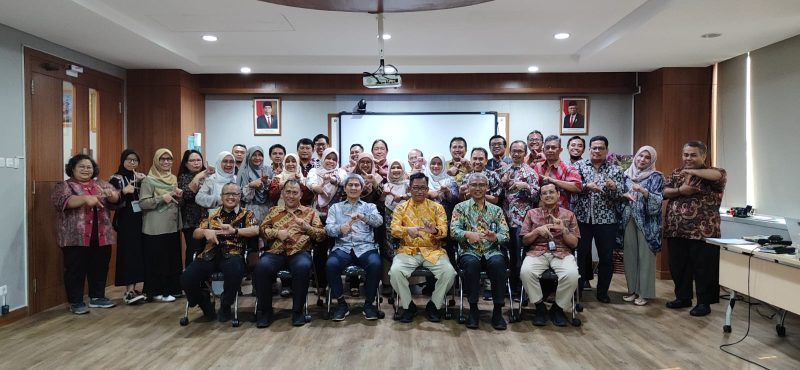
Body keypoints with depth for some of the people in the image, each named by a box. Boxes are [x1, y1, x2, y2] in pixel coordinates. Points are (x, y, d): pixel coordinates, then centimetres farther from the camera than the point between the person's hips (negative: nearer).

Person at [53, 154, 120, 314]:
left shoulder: (101, 184, 13)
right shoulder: (64, 186, 1)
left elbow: (116, 197, -1)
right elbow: (63, 201, -17)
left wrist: (111, 194, -25)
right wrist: (85, 198, -31)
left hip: (101, 237, 4)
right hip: (75, 238, -4)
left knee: (99, 268, 11)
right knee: (76, 270, 3)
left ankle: (97, 297, 24)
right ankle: (76, 302, 12)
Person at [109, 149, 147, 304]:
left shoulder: (140, 177, 14)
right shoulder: (116, 179, -3)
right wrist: (124, 192, -26)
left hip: (140, 220, 6)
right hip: (125, 221, -6)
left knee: (138, 252, 6)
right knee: (128, 252, -8)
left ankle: (133, 289, 15)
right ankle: (129, 291, -7)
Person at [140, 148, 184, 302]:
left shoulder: (173, 179, 13)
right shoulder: (149, 180, -7)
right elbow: (142, 203, -14)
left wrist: (179, 196, 0)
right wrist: (161, 198, -22)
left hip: (173, 226, 7)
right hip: (156, 229, -6)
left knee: (173, 259, 10)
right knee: (157, 259, -2)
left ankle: (172, 288, 20)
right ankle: (157, 291, 7)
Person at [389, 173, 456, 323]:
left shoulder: (437, 207, 10)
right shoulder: (401, 207, 10)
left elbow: (444, 230, -1)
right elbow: (394, 229, -4)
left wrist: (435, 231, -26)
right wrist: (408, 230, -26)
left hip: (433, 250, 0)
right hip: (408, 250, 0)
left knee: (449, 271, -27)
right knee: (395, 271, -30)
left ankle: (434, 305, -2)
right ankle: (408, 305, -4)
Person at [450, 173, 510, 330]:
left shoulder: (496, 209, 15)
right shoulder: (460, 207, 11)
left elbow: (505, 235, 5)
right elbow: (453, 230, -4)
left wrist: (495, 236, -19)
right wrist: (468, 234, -25)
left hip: (491, 251, 1)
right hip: (469, 251, -1)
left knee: (498, 262, -33)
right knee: (471, 263, -35)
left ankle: (498, 310, -20)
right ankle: (473, 309, -19)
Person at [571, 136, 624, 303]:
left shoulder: (615, 169, 6)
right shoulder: (580, 165, 6)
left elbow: (620, 196, 0)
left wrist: (613, 187, -21)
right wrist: (587, 186, -22)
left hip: (606, 219, 1)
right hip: (582, 217, 0)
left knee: (606, 257, 6)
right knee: (581, 254, 6)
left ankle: (602, 291, 21)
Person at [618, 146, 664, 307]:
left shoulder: (655, 177, -2)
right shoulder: (627, 175, 10)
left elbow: (657, 200, -13)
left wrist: (643, 191, -27)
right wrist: (624, 195, -6)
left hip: (646, 222, -4)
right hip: (628, 220, 4)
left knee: (645, 256, -1)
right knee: (630, 255, 8)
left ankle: (644, 293, 7)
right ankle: (632, 290, 20)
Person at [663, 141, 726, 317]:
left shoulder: (711, 174, -1)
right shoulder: (676, 173, 14)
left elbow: (721, 175, -24)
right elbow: (663, 192, 6)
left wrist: (692, 171, -18)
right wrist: (680, 190, -13)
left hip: (703, 232, -5)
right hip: (676, 231, 5)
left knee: (704, 268, 2)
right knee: (678, 267, 14)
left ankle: (704, 303, 15)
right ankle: (682, 297, 29)